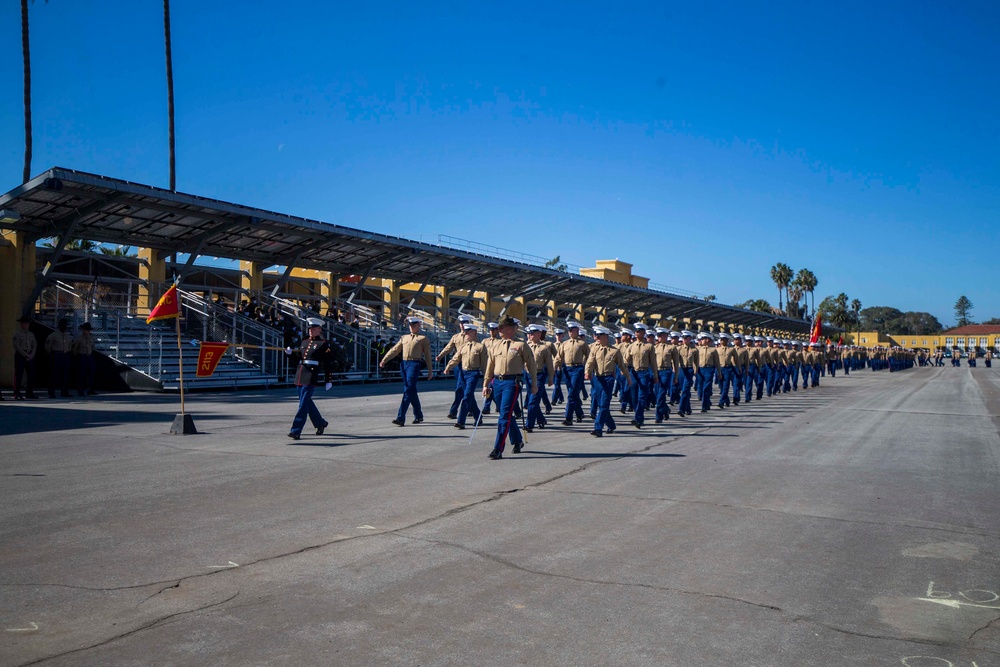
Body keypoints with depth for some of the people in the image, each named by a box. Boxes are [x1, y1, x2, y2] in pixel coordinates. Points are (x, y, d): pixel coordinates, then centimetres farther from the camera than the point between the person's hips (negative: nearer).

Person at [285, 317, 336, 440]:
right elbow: (300, 355, 25)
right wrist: (291, 352, 4)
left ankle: (296, 430, -11)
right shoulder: (305, 342, 17)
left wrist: (328, 381, -5)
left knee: (303, 403, -11)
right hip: (300, 376, 8)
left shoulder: (324, 344, -3)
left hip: (312, 377, -8)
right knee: (306, 401, 15)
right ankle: (320, 423, 33)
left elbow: (329, 363, -4)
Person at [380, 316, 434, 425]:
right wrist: (384, 360, 4)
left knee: (408, 391, -13)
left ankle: (401, 418, -17)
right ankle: (418, 415, 26)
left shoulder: (423, 338, 5)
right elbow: (394, 350, 15)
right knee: (412, 391, 12)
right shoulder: (404, 338, 20)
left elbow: (427, 356, 4)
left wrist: (430, 371, 2)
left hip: (415, 364, -6)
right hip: (404, 364, 6)